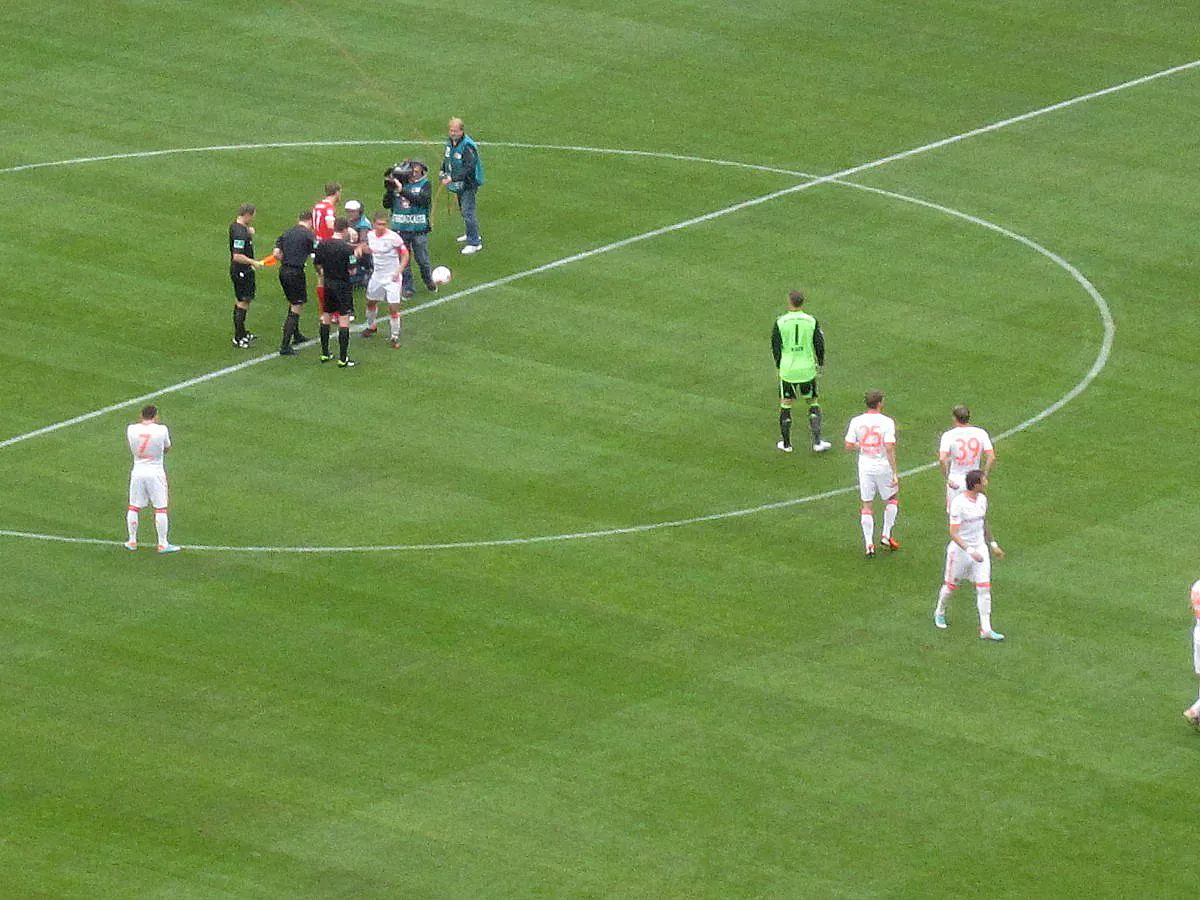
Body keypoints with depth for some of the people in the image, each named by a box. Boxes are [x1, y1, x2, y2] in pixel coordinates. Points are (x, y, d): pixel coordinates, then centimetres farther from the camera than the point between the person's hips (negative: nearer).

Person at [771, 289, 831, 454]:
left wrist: (778, 365, 14)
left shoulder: (780, 322, -9)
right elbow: (820, 344, -1)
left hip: (787, 370, -1)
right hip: (807, 369, 1)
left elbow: (775, 347, -2)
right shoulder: (811, 321, -6)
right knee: (813, 403, 16)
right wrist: (820, 364, 15)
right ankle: (817, 442, 10)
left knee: (786, 405, 13)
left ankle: (786, 443, 20)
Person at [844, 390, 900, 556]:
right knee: (892, 498, 22)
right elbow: (889, 448, -18)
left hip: (865, 466, 2)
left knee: (867, 505, 9)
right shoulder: (887, 422, -13)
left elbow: (849, 445, -2)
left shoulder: (856, 422, -4)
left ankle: (869, 545, 6)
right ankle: (886, 535, 20)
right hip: (883, 466, -2)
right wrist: (895, 472, -14)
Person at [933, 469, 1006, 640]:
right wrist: (970, 551, -31)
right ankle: (939, 613, 41)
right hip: (960, 550, -5)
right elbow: (953, 534, -23)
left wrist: (993, 545, 22)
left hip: (980, 548, 5)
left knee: (984, 588, -3)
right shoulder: (958, 503, -22)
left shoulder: (982, 499, 1)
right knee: (951, 586, 13)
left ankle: (985, 629, -1)